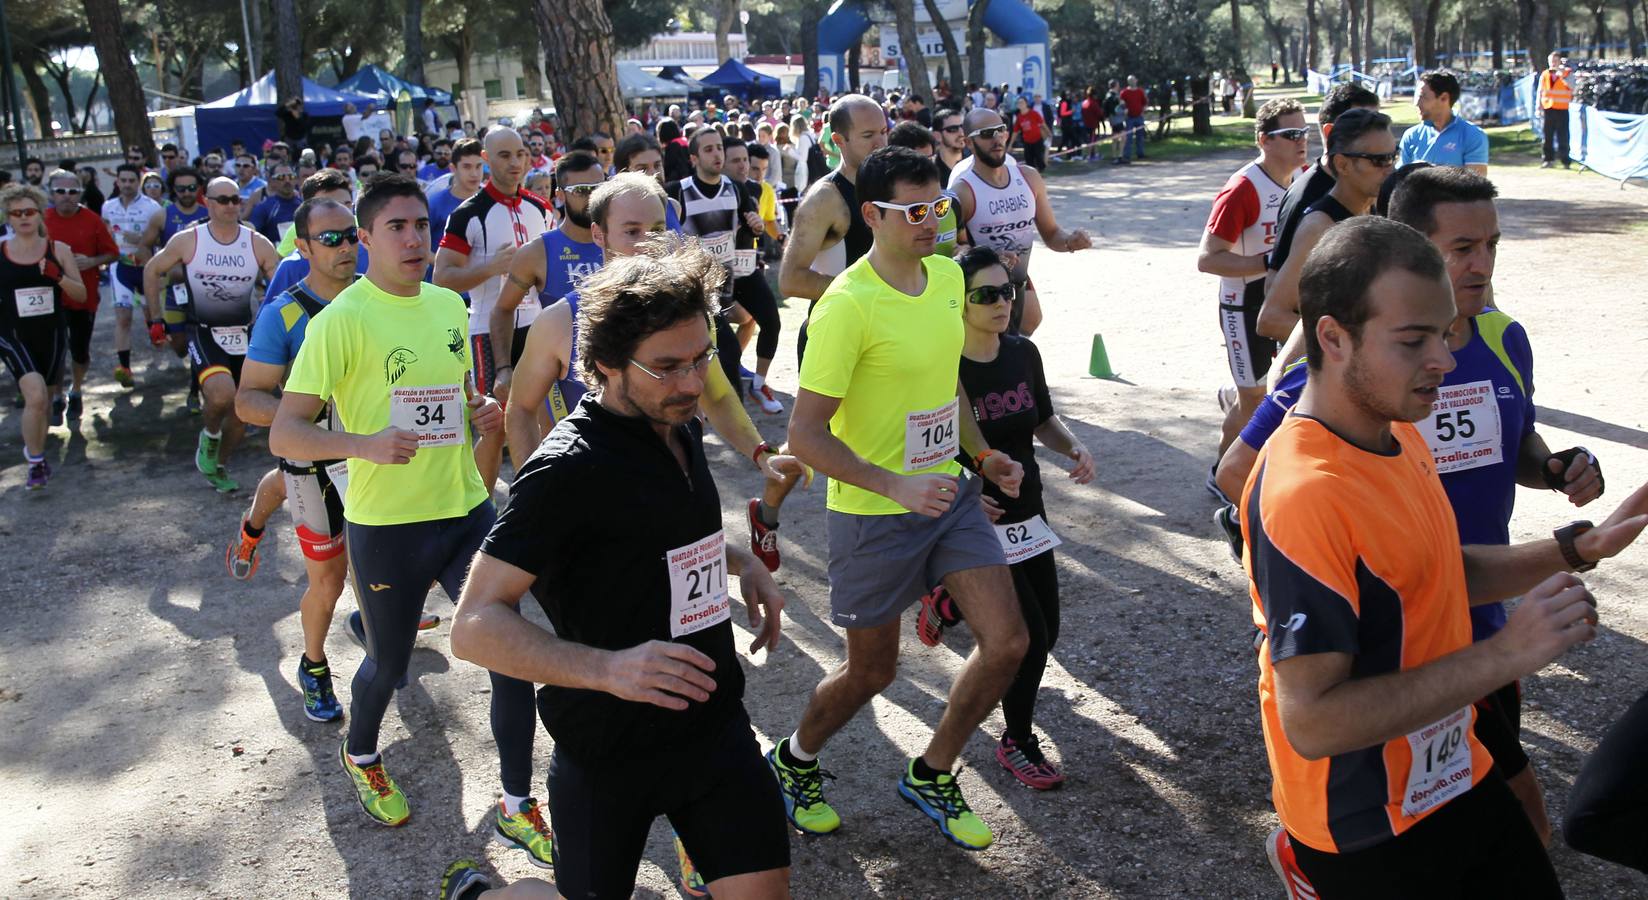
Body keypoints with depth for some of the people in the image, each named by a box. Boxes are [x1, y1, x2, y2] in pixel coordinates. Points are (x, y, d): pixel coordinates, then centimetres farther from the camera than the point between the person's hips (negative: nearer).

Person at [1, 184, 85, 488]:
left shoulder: (58, 250, -1)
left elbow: (81, 295, -2)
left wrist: (58, 276, -17)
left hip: (52, 334, 2)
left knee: (44, 401, 15)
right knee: (36, 397, -22)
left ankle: (35, 454, 40)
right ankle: (36, 463, -7)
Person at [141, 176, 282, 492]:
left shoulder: (258, 244, -4)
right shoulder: (188, 241, -6)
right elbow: (152, 270, 7)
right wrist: (155, 319, 5)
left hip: (244, 335, 3)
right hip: (203, 333, -3)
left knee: (242, 409, 9)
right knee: (222, 394, -29)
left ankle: (220, 467, 33)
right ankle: (209, 436, 4)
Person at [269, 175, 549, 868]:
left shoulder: (449, 306, 6)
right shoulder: (342, 320, -13)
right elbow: (284, 434, -16)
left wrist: (482, 413, -1)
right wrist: (363, 443, -33)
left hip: (466, 508, 5)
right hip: (386, 525, -4)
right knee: (389, 662, 15)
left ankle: (517, 809, 17)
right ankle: (360, 755, 49)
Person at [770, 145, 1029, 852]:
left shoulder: (947, 275, 2)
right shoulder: (847, 305, -22)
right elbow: (805, 434, -23)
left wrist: (982, 454, 6)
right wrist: (895, 485, -31)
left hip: (948, 491, 7)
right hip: (874, 512, -6)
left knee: (1006, 642, -1)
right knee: (872, 671, 9)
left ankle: (929, 775, 22)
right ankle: (793, 761, 39)